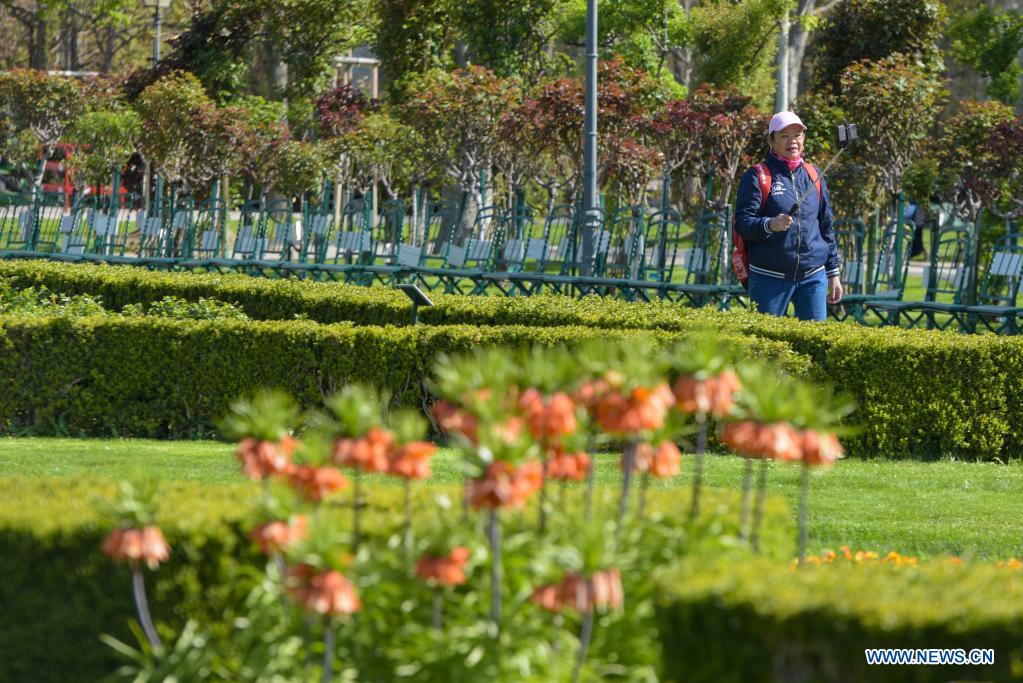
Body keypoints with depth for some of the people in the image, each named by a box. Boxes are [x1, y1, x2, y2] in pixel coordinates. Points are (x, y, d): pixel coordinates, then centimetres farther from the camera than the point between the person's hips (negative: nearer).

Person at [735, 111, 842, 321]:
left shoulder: (814, 176, 14)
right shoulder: (757, 177, -2)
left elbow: (826, 227, 19)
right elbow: (742, 223, -10)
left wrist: (833, 272, 16)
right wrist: (770, 225, -30)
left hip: (813, 277, 4)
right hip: (769, 278, -4)